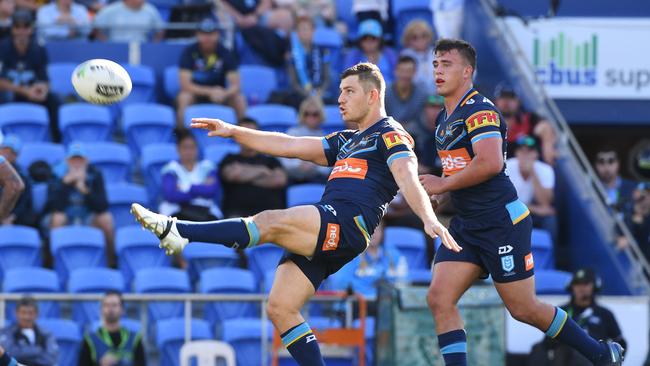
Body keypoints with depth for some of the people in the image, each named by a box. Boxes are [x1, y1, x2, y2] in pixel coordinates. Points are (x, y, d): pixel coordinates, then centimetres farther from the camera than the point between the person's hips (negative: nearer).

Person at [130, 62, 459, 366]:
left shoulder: (391, 135, 6)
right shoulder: (345, 142, 33)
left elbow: (407, 178, -12)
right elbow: (289, 146, 29)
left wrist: (429, 219, -29)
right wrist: (234, 132, 21)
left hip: (348, 224, -9)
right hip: (322, 235, 9)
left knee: (270, 222, -27)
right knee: (280, 308, -3)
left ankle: (177, 232, -37)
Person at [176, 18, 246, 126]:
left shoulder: (225, 53, -9)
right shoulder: (189, 52, -14)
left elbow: (235, 85, -14)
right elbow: (185, 85, -21)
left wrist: (224, 94, -37)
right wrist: (210, 92, -34)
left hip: (220, 95, 2)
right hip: (196, 93, -2)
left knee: (240, 100, -26)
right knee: (184, 97, -34)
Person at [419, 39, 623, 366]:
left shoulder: (479, 110, -15)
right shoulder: (445, 118, 15)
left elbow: (490, 164, -29)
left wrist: (443, 184, -19)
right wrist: (438, 197, 9)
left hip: (503, 223, -9)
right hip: (466, 225, 9)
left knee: (524, 309, -1)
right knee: (439, 299, -7)